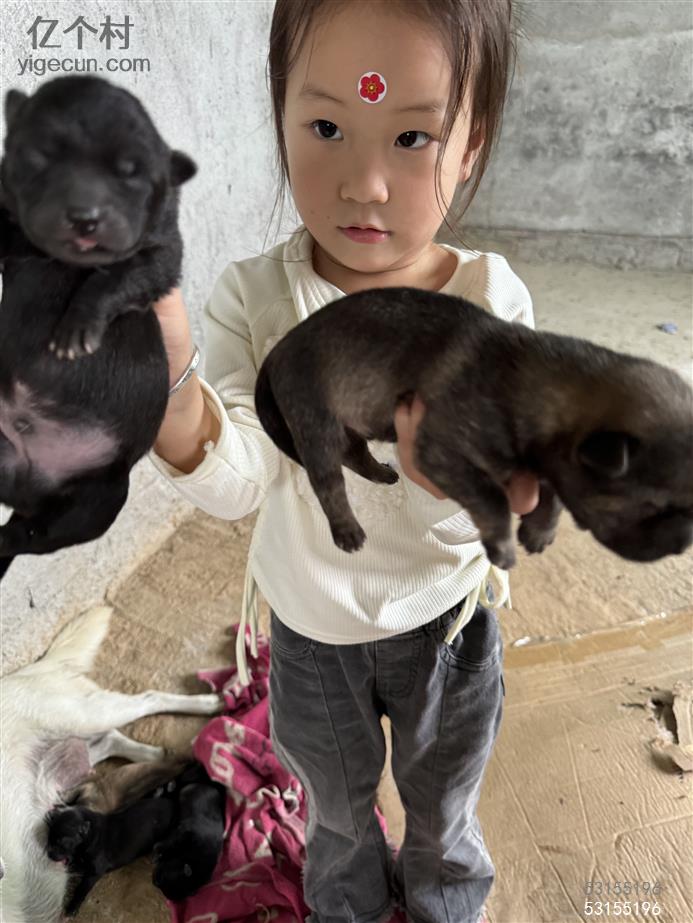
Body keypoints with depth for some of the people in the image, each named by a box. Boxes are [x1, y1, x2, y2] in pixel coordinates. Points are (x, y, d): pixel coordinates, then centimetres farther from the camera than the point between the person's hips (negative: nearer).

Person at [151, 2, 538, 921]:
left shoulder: (492, 301, -20)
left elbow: (499, 501, -22)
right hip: (311, 631, 1)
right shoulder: (253, 297, -18)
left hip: (445, 620, 0)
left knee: (443, 814, 29)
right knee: (337, 810, 31)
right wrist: (169, 383, -48)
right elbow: (238, 480, -27)